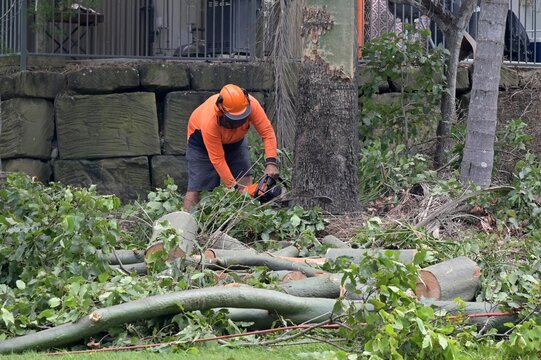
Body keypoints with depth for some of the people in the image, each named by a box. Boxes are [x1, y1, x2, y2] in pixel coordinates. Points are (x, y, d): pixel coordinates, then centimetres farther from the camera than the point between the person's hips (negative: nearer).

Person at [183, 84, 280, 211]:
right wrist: (235, 187, -34)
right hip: (201, 137, -4)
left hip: (235, 139, 4)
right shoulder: (210, 120, -43)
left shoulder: (251, 104, -36)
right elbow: (217, 160, -35)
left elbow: (267, 131, -32)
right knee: (195, 188, -11)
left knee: (246, 182, -10)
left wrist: (271, 162, -44)